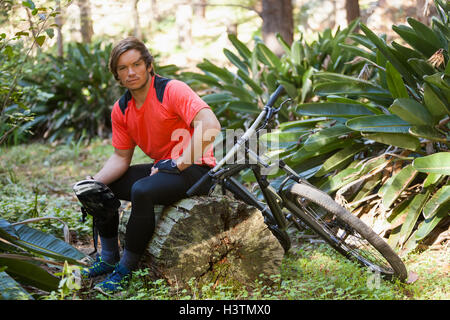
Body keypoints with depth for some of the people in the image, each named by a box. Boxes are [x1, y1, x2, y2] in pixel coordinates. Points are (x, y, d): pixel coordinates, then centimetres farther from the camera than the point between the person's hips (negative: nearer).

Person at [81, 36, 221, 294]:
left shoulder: (172, 90, -18)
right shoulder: (121, 110, 4)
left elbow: (211, 125, -30)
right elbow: (121, 157, 8)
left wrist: (181, 163, -27)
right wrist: (94, 183, -9)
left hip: (195, 169, -8)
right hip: (161, 167, 8)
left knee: (142, 191, -32)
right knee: (103, 187, 3)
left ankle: (126, 270, -18)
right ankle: (109, 258, 15)